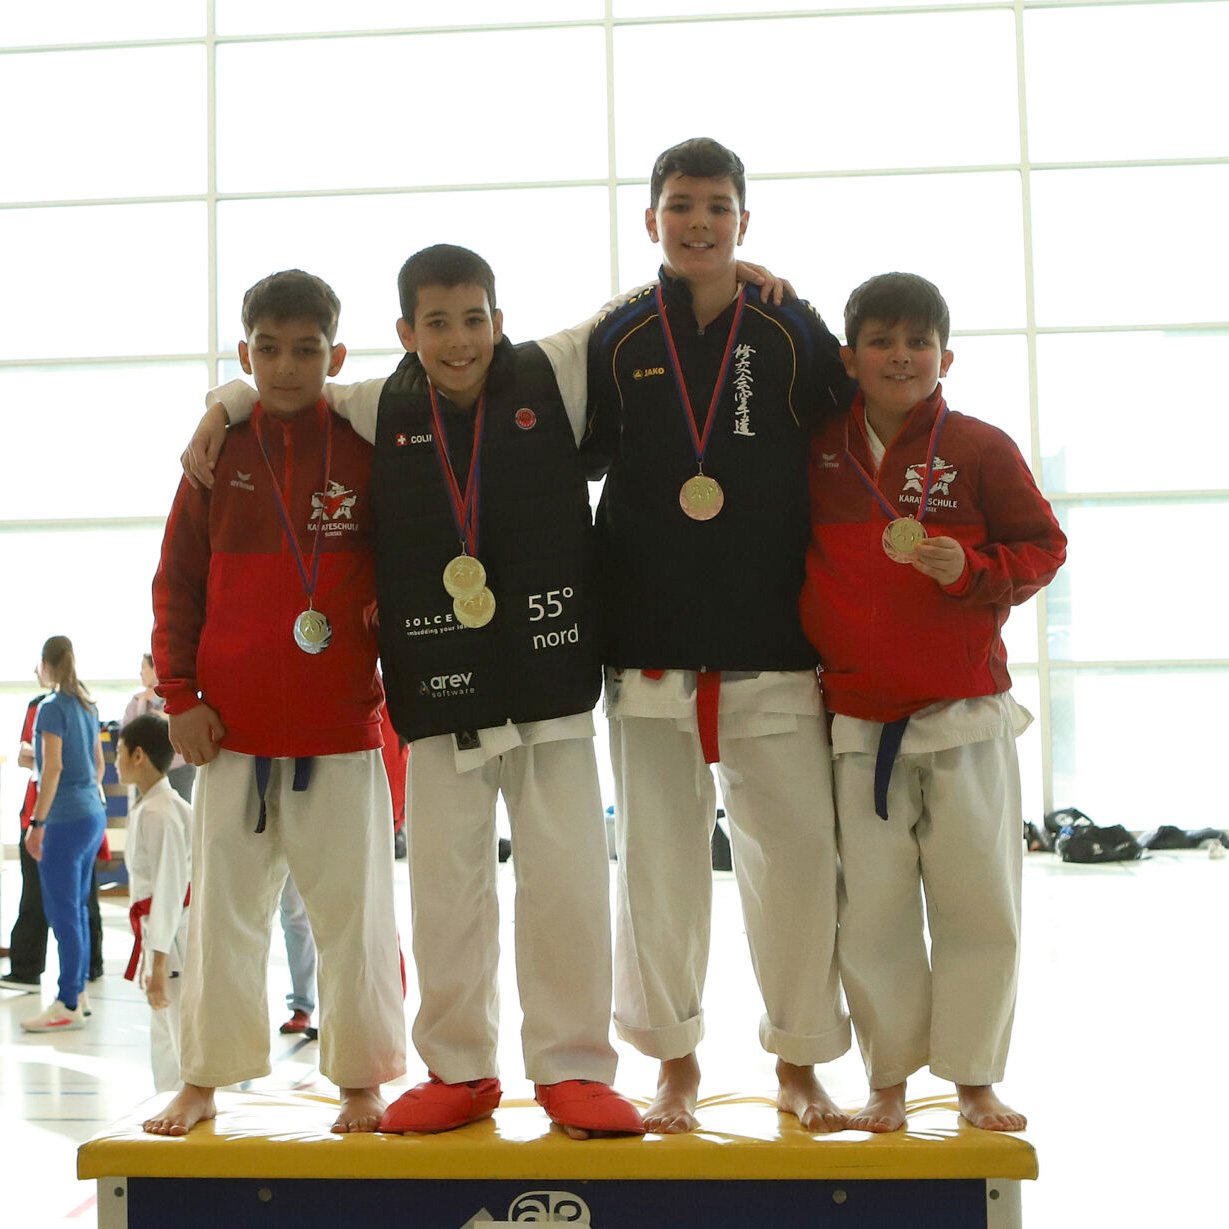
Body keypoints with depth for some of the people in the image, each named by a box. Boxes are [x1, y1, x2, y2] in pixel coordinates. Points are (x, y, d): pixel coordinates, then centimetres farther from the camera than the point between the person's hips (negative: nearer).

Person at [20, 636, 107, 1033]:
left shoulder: (52, 708, -12)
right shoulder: (88, 707, 11)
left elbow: (53, 768, -18)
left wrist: (37, 823, -17)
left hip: (65, 820, -8)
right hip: (93, 815, 8)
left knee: (63, 912, -5)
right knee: (77, 908, 15)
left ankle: (67, 1006, -2)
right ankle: (78, 992, 21)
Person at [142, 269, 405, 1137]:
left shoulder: (369, 454, 0)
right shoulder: (220, 455, 4)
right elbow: (177, 585, 6)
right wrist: (180, 696, 0)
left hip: (343, 729, -1)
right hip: (232, 732, 2)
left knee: (354, 909, 4)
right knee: (222, 909, 9)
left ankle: (362, 1082, 17)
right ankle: (203, 1082, 21)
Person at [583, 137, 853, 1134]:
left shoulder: (795, 335, 5)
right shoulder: (615, 343, 6)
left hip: (774, 648, 0)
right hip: (650, 648, 1)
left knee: (800, 849, -2)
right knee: (659, 857, 6)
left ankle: (800, 1064, 16)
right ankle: (676, 1063, 23)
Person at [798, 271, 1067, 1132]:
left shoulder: (981, 448, 0)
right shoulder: (817, 451, 8)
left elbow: (1041, 547, 2)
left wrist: (971, 569, -14)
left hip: (967, 714, -1)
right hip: (860, 720, 2)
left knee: (978, 901, 2)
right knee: (873, 909, 4)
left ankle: (976, 1078, 18)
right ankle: (889, 1081, 17)